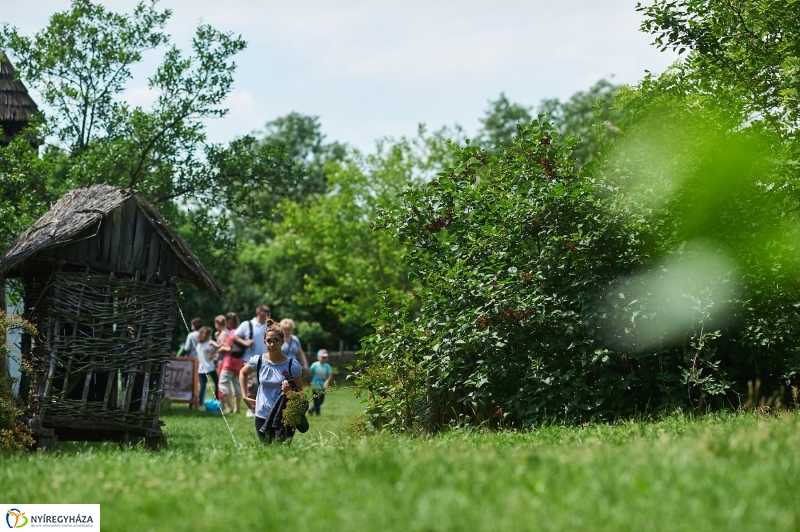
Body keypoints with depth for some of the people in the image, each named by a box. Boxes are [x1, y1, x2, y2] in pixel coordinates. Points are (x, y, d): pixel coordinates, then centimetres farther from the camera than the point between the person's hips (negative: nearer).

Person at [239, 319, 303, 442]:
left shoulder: (292, 365, -9)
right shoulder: (258, 361, -3)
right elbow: (243, 373, 18)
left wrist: (290, 391, -22)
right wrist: (245, 396, 10)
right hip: (262, 416, 2)